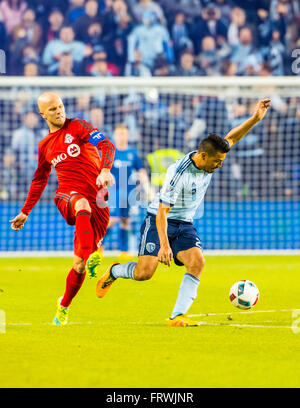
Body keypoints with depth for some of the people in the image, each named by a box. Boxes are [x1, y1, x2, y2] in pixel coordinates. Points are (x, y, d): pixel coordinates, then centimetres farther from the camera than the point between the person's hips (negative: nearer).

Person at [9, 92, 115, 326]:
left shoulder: (77, 127, 5)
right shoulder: (45, 146, 18)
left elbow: (107, 145, -9)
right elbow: (39, 180, 31)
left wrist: (105, 169, -30)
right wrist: (25, 212, 32)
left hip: (97, 202, -1)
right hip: (67, 197, 1)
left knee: (80, 265, -3)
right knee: (83, 205, -41)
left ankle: (64, 306, 20)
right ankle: (91, 256, -60)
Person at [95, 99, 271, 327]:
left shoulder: (209, 161, -6)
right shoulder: (179, 174, -28)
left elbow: (232, 138, 11)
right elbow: (162, 212, -28)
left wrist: (256, 118, -2)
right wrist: (164, 245, -37)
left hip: (185, 225, 6)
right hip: (159, 222, -6)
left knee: (197, 262, -19)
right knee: (144, 272, -15)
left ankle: (177, 316, -21)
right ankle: (114, 272, 19)